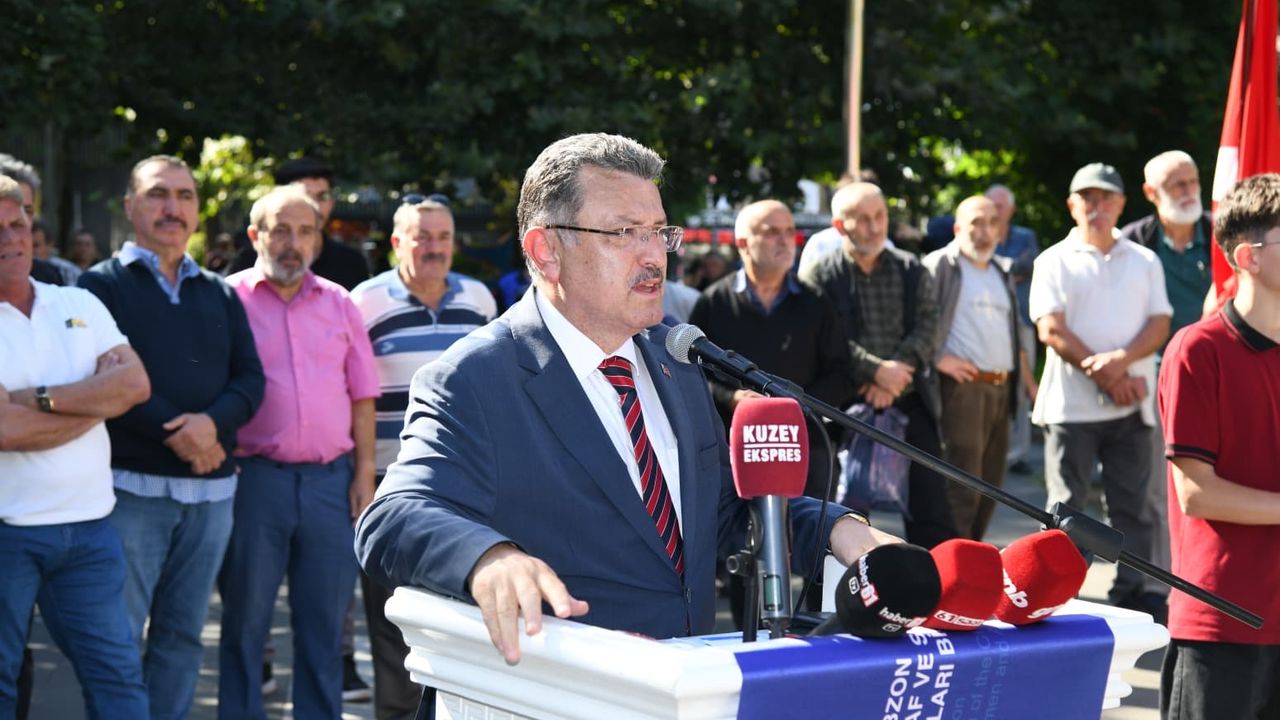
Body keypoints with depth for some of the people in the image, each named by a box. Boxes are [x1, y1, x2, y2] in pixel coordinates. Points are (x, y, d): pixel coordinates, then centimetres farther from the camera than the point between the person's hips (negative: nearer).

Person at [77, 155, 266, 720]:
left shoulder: (220, 295, 16)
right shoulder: (101, 284, 1)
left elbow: (249, 377, 7)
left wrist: (212, 421, -13)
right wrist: (173, 434, -16)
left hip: (211, 488, 5)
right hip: (132, 485, -5)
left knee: (184, 631, 9)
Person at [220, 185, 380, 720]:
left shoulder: (338, 304, 12)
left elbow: (362, 395, 13)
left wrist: (364, 472, 4)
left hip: (331, 478, 3)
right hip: (256, 475, -3)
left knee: (325, 621, 8)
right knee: (245, 620, 4)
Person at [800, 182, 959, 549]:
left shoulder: (911, 270, 10)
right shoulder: (822, 277, -1)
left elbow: (927, 325, -1)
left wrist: (896, 372, -16)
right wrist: (877, 371, -20)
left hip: (911, 401, 2)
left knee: (930, 505, 1)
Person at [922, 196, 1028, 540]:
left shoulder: (1003, 272, 22)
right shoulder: (939, 267, -3)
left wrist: (1021, 359, 18)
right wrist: (938, 358, -17)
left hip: (1001, 389, 8)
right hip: (962, 386, -8)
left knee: (990, 485, 11)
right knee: (961, 490, -12)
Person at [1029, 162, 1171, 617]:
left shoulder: (1144, 261, 12)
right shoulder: (1055, 261, 4)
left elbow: (1159, 324, 3)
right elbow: (1051, 330, -6)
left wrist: (1121, 360, -16)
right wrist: (1107, 377, -12)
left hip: (1132, 407, 3)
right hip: (1072, 404, -2)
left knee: (1131, 503, 5)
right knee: (1066, 506, 0)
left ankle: (1130, 592, 11)